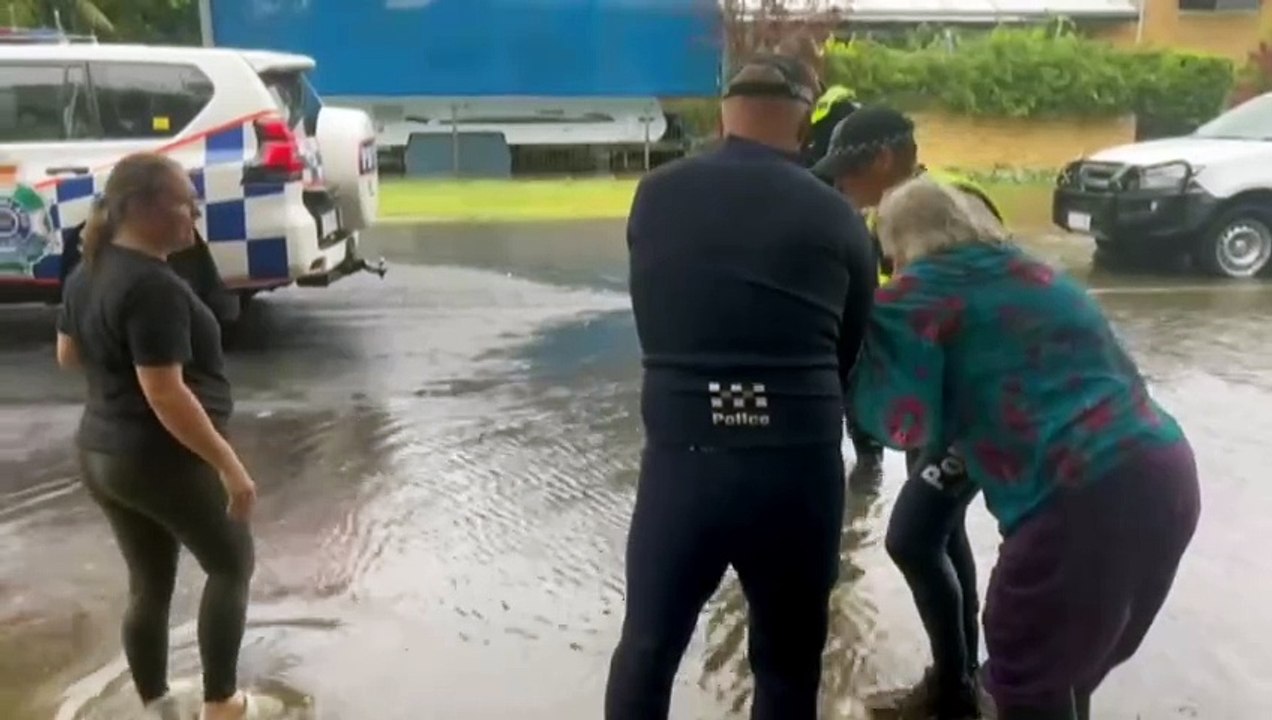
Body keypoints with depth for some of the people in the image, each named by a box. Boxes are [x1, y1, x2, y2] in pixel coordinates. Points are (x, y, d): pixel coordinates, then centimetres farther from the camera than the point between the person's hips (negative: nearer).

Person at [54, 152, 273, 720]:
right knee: (230, 565, 13)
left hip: (99, 454, 8)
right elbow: (167, 395, -27)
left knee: (149, 586, 18)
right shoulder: (154, 285, -24)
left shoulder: (87, 272, 5)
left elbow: (68, 354, 18)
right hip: (162, 458, -8)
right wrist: (230, 466, -23)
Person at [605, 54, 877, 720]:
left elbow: (655, 316, 10)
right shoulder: (836, 219, 0)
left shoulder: (656, 196, 2)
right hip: (798, 469, 0)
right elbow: (850, 350, 8)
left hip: (679, 460, 1)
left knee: (647, 648, 22)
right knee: (787, 665, 19)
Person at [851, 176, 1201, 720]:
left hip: (1086, 497, -8)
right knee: (1066, 672, 26)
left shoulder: (916, 293, 1)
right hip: (1166, 471, 8)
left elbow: (906, 423, -8)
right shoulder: (1039, 275, 25)